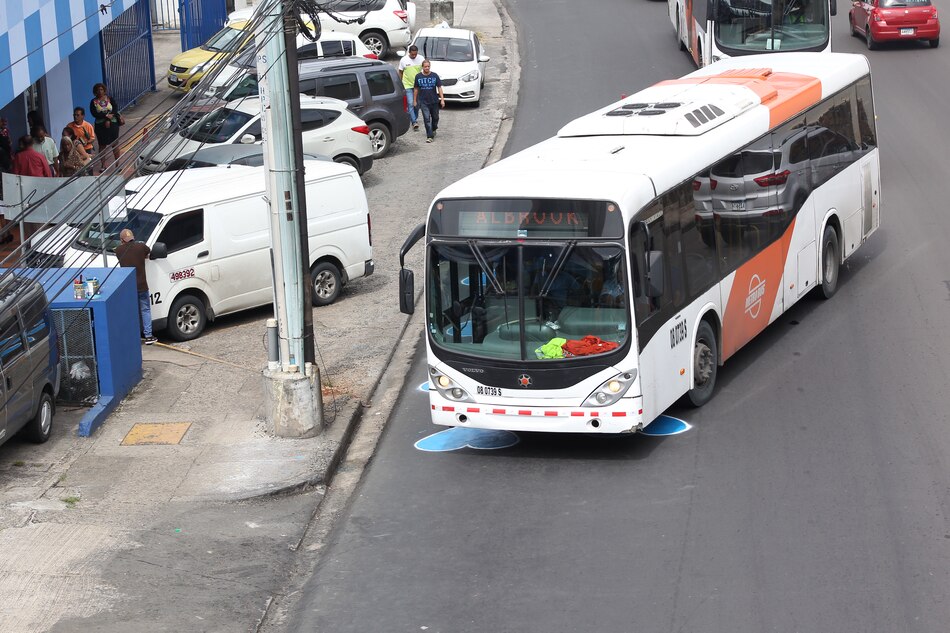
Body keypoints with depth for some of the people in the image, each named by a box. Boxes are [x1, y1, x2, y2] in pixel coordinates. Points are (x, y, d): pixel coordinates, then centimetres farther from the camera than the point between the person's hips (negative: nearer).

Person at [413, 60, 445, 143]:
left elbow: (439, 88, -1)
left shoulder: (435, 76, -3)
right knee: (427, 119, -7)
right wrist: (415, 100, 7)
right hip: (423, 102, -1)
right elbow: (416, 89, 6)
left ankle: (433, 129, 43)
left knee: (435, 117, 15)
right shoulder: (418, 77, -2)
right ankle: (429, 136, -6)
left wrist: (442, 99, -7)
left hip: (434, 101, 1)